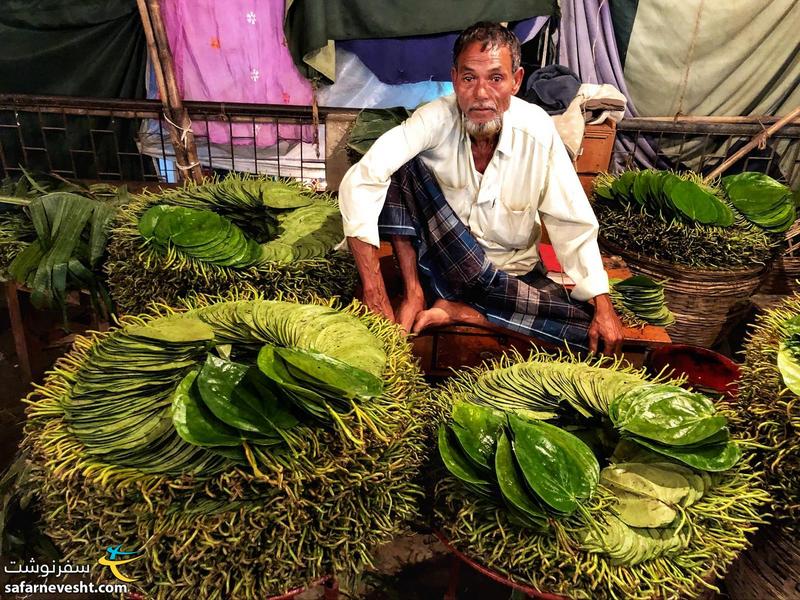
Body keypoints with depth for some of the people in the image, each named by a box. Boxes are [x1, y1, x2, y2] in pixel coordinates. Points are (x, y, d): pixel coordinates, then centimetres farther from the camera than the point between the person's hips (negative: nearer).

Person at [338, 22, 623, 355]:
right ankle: (414, 290, -20)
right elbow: (360, 182, -30)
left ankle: (460, 311, -16)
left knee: (591, 333, -21)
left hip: (513, 271, 3)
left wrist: (603, 306, -18)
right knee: (402, 166, -24)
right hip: (442, 260, -2)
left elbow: (573, 225, -10)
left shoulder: (538, 131, -15)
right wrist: (373, 290, -38)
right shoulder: (435, 120, -19)